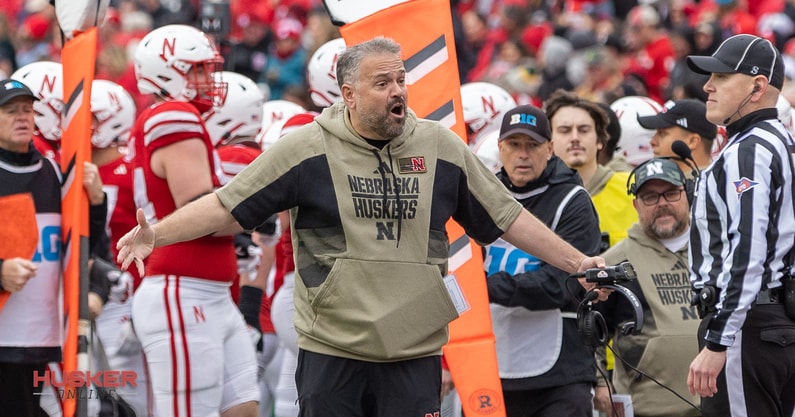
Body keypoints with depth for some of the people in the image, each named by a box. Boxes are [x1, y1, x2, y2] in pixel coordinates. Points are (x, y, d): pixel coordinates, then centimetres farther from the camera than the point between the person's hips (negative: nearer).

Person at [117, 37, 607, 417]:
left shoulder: (442, 148, 6)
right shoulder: (306, 149, -3)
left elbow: (509, 218, 13)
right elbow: (227, 205, -1)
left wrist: (578, 263, 13)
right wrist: (157, 234, -12)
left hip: (415, 358, 2)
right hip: (331, 355, -2)